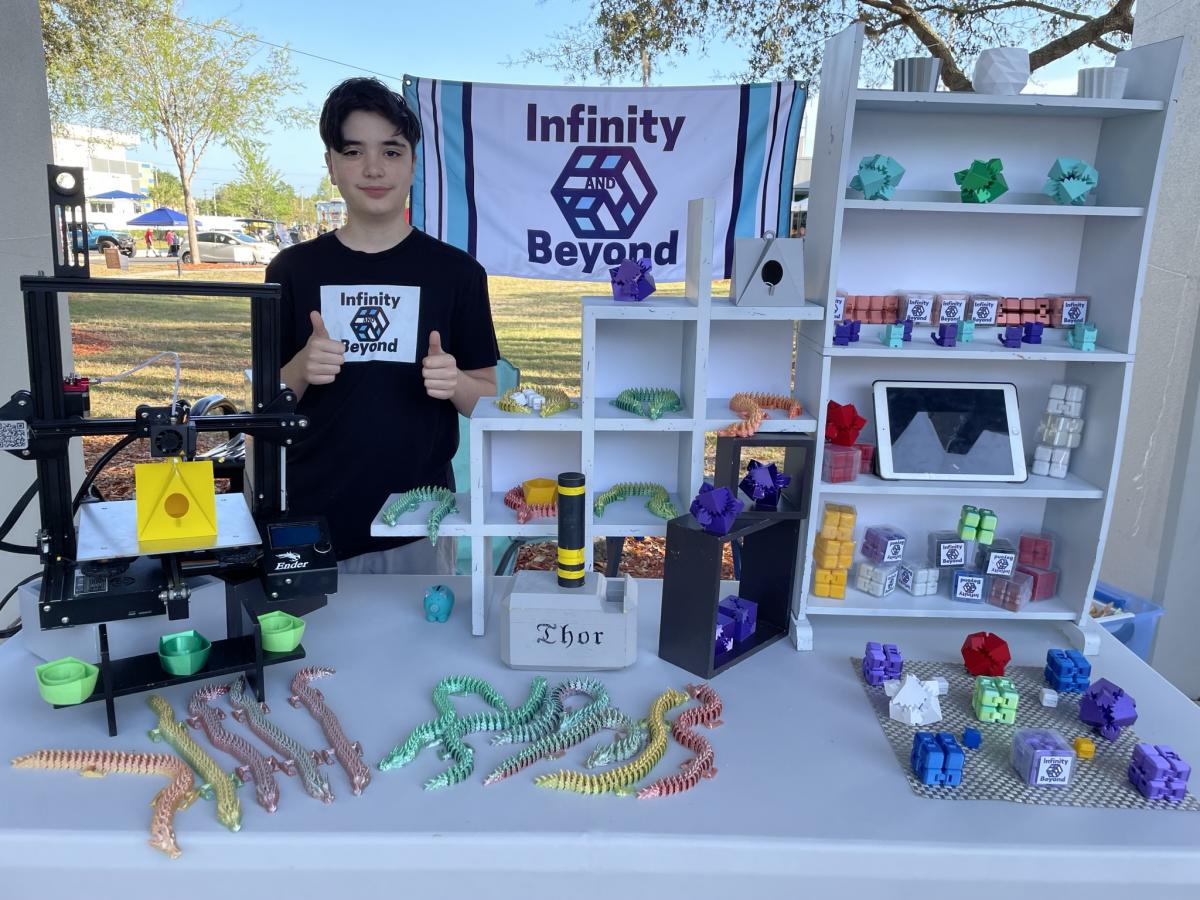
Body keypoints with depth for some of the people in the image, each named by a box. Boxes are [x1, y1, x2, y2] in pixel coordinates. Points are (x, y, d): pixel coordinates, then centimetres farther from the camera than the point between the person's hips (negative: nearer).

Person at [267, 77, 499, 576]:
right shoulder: (293, 269, 2)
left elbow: (487, 400, 3)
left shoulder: (456, 272, -1)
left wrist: (453, 382, -18)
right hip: (311, 519, 1)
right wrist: (301, 369, -15)